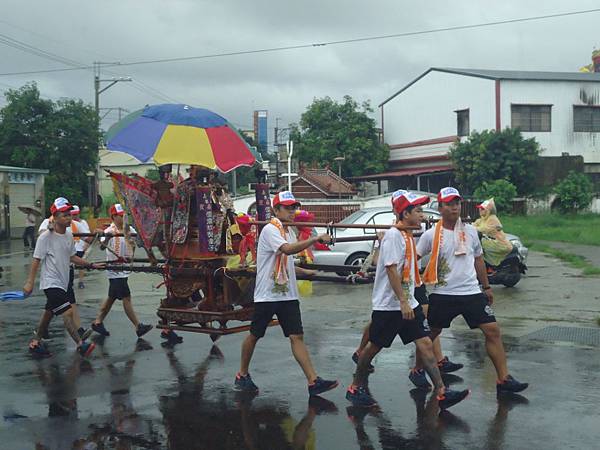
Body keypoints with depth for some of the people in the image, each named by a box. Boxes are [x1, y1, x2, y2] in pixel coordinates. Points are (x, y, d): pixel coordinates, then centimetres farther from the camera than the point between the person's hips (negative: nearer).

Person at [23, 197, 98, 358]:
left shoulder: (69, 235, 7)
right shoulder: (46, 237, -14)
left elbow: (72, 257, 16)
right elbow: (36, 260, -12)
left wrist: (90, 265, 10)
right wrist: (30, 282, -13)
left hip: (62, 282, 8)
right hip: (51, 283, -8)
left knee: (49, 312, 18)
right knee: (68, 312, -17)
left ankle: (36, 343, 31)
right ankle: (80, 345, -20)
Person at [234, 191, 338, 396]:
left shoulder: (288, 231, 14)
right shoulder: (270, 230, -13)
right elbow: (288, 249, -31)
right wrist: (315, 239, -34)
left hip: (288, 294, 6)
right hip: (267, 294, -6)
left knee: (297, 337, -2)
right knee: (254, 336, 8)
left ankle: (314, 382, -9)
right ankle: (242, 376, 26)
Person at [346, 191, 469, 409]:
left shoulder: (408, 236, 13)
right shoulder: (393, 235, -15)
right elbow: (391, 269, -21)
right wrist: (403, 302, -24)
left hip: (408, 303, 8)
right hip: (388, 304, -8)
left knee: (425, 344, -1)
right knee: (374, 346, 5)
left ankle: (442, 393, -3)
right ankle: (356, 388, 21)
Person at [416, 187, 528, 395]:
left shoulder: (470, 230, 7)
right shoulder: (431, 235, -4)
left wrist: (486, 287, 19)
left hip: (472, 292, 3)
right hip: (442, 295, -2)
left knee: (493, 330, -7)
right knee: (430, 334, 8)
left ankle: (504, 379, -2)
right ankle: (418, 370, 30)